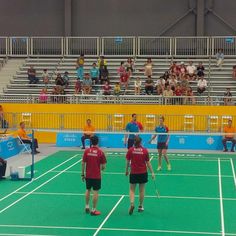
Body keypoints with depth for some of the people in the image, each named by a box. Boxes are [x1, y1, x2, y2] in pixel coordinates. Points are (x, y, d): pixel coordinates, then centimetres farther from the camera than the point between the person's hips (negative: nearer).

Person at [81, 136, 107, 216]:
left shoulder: (87, 151, -5)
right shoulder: (100, 152, -11)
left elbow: (83, 163, -2)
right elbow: (103, 166, -8)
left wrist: (82, 174, 7)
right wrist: (102, 168, 15)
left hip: (88, 175, 3)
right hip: (96, 176, -3)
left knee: (88, 190, 20)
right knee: (95, 192, 3)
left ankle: (87, 207, 27)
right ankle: (93, 210, 5)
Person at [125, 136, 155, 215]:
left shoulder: (130, 150, -7)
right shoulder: (145, 151, -8)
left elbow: (127, 162, -1)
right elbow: (148, 163, -5)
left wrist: (126, 171, 14)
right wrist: (152, 173, 3)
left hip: (133, 173, 0)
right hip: (143, 173, 0)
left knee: (132, 189, 9)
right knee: (142, 190, 13)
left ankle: (132, 204, -13)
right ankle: (140, 206, 21)